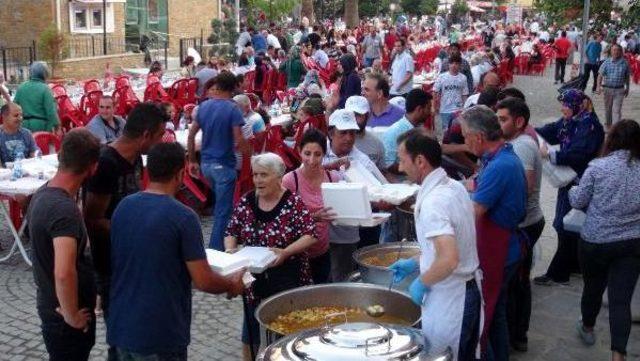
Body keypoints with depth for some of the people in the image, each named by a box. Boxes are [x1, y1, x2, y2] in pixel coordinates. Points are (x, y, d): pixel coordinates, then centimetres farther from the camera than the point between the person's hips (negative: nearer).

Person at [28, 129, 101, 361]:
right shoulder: (65, 209, -28)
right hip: (63, 312, -9)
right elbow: (64, 273, -38)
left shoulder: (43, 194, 2)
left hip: (50, 303, 9)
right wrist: (72, 316, -23)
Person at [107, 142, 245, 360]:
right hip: (159, 335, -6)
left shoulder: (122, 207, 1)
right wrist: (232, 285, 3)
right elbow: (203, 282, -15)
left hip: (121, 326, 6)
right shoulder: (183, 217, -17)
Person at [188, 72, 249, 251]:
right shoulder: (232, 109, -14)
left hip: (206, 163, 7)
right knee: (223, 210, 3)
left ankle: (216, 242, 34)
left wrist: (192, 161, 14)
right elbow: (239, 142, -19)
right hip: (224, 165, -7)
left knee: (219, 203, 26)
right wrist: (248, 146, 2)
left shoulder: (203, 106, 3)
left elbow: (190, 136, 6)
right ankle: (215, 248, 5)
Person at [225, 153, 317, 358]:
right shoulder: (245, 203, 1)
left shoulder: (293, 203, -11)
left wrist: (285, 252, -27)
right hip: (255, 281, 4)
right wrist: (230, 249, -10)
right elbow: (231, 232, 10)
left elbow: (310, 236, -15)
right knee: (251, 338, 13)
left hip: (288, 282, -4)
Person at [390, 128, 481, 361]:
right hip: (468, 289, 9)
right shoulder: (455, 187, 4)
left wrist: (422, 283, -17)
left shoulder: (433, 202, -25)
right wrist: (415, 263, 17)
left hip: (448, 298, -9)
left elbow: (448, 259, -33)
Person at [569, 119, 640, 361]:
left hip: (595, 241, -1)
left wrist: (572, 191, 17)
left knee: (593, 288, 20)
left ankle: (587, 328, 44)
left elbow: (578, 202, -4)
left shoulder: (598, 167, -12)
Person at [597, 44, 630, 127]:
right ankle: (608, 125, 35)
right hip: (607, 89, 1)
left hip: (619, 90, -1)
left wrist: (627, 88, 14)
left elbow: (627, 77, 9)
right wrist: (599, 86, -14)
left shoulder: (625, 63, -2)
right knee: (608, 108, 16)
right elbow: (600, 75, -3)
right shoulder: (606, 63, -4)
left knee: (617, 110, -7)